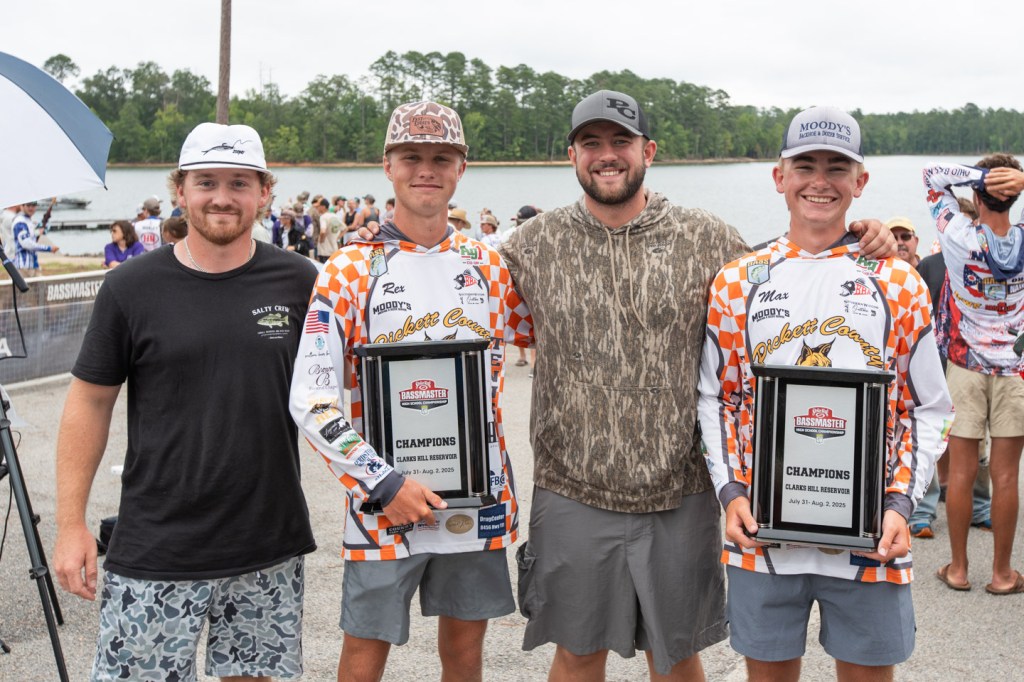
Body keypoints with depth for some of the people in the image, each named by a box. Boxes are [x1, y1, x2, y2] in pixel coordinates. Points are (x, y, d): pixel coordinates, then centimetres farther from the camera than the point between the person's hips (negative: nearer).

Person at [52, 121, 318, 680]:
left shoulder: (298, 284, 0)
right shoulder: (131, 288, -3)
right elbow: (89, 401, 2)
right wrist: (71, 523, -1)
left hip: (270, 550, 2)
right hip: (154, 552, -1)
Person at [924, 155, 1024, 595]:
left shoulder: (960, 237, -13)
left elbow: (934, 174, -3)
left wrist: (980, 175, -14)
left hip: (964, 365, -1)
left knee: (961, 470, 6)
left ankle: (958, 568, 16)